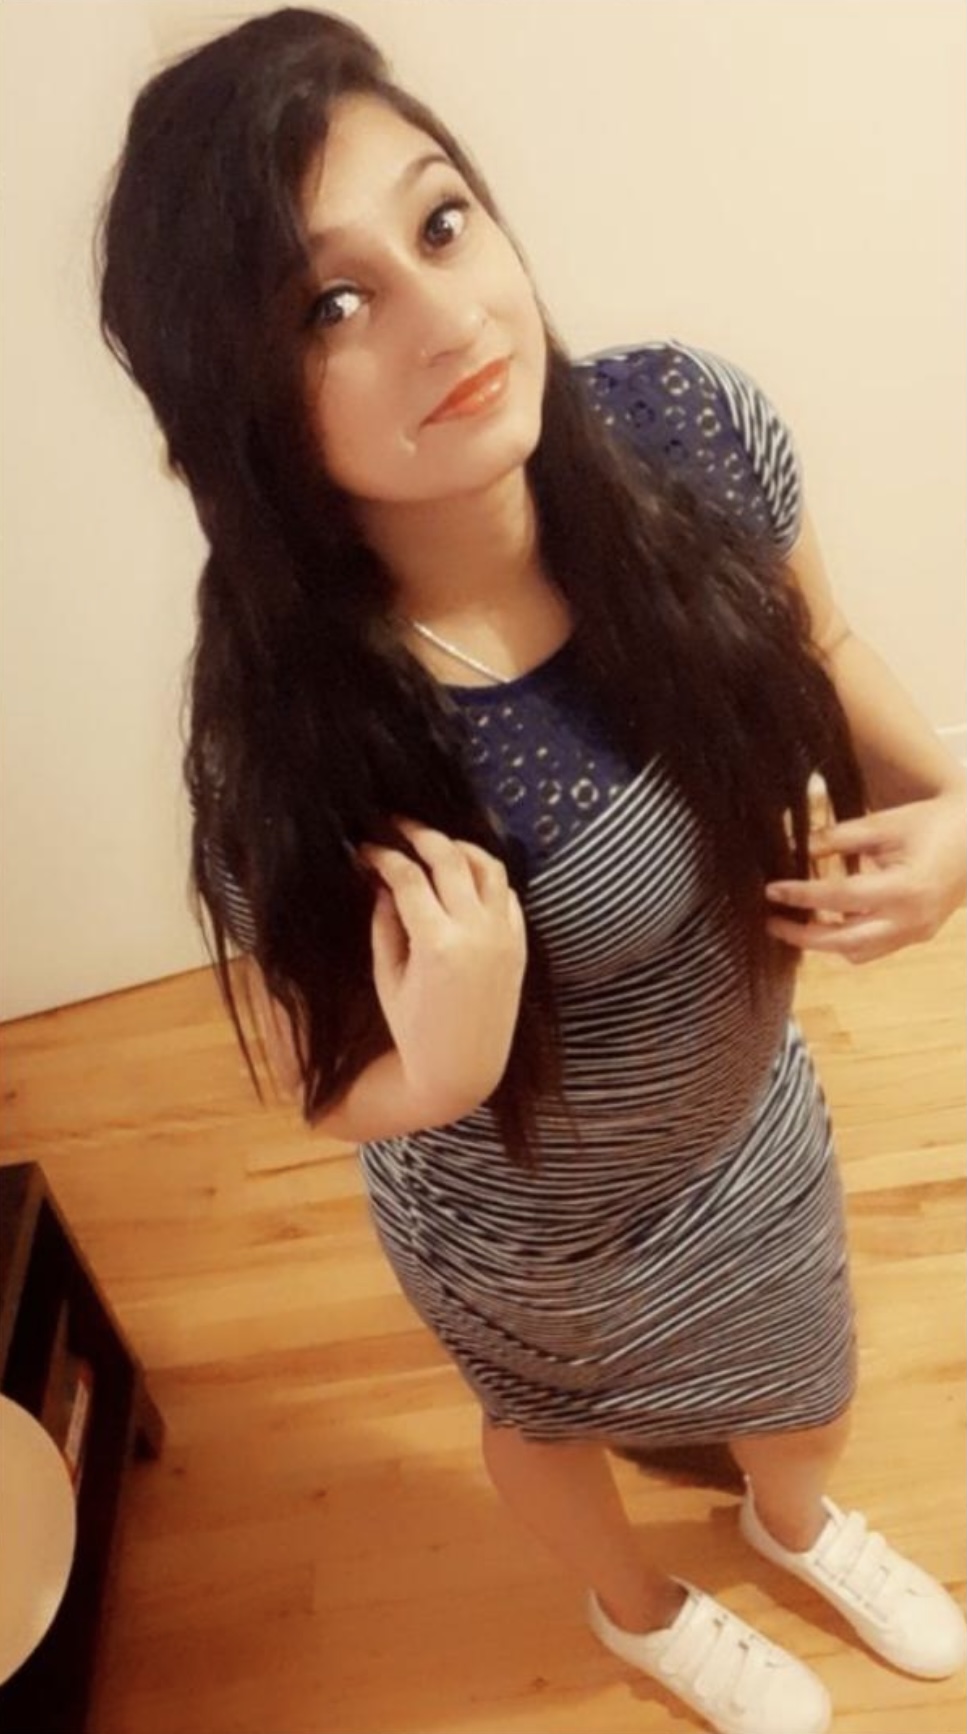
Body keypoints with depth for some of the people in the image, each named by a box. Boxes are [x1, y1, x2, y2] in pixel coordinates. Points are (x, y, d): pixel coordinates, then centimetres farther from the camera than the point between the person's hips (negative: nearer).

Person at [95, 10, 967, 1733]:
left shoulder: (686, 428, -26)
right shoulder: (290, 743, -36)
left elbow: (809, 644, -4)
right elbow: (326, 1085, -19)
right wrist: (445, 1067, -41)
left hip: (753, 1102, 4)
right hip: (537, 1227, -3)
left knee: (801, 1373, 34)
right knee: (554, 1416, 32)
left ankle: (795, 1519, 74)